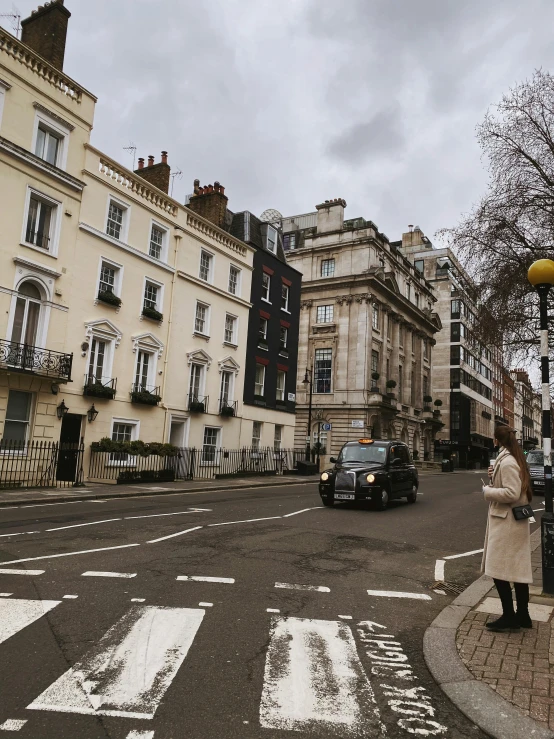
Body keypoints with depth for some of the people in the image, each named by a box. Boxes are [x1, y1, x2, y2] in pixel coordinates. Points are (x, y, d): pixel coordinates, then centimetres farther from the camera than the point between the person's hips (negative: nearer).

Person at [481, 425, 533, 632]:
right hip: (515, 522, 10)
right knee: (518, 568, 14)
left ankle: (509, 617, 7)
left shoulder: (507, 462, -19)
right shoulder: (513, 459, 11)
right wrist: (494, 476, 4)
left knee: (499, 569, -1)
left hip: (506, 522, -10)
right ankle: (522, 615, 23)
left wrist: (488, 490, -13)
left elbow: (511, 493, -25)